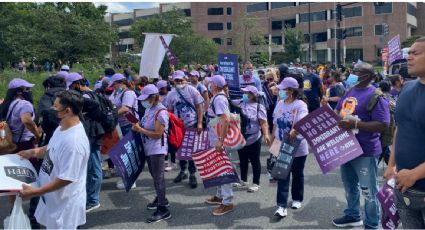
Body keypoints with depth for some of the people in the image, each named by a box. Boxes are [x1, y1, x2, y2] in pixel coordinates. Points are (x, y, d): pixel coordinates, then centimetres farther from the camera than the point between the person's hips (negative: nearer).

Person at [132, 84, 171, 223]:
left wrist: (140, 129, -20)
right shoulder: (149, 109, 7)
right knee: (155, 176, 20)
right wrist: (138, 127, 1)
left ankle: (163, 210, -1)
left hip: (157, 149, -9)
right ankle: (161, 199, 37)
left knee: (158, 178, -6)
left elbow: (157, 134, -22)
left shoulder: (161, 112, -20)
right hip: (149, 149, 9)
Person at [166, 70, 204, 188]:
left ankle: (192, 174, 13)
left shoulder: (192, 90, -5)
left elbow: (199, 107, -4)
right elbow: (170, 111, 9)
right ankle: (183, 171, 31)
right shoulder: (171, 94, 3)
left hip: (192, 125, -3)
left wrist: (199, 123, -10)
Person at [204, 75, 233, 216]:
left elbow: (225, 120, -28)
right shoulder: (217, 97, 13)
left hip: (219, 140, -11)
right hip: (216, 139, 11)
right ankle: (220, 195, 32)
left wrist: (220, 141, -29)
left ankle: (227, 202, 0)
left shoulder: (219, 99, -19)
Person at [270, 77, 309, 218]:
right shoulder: (280, 104, 4)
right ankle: (282, 206, -1)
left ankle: (297, 199, 34)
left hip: (297, 147, -4)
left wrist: (294, 131, -52)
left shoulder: (300, 105, -15)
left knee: (297, 174, 13)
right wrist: (272, 139, 13)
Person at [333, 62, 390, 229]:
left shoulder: (375, 95, -17)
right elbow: (338, 111, 19)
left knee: (368, 190, 5)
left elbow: (383, 125, -22)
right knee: (349, 185, 21)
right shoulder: (350, 91, 9)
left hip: (365, 151, -8)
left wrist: (355, 124, -28)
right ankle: (353, 216, 40)